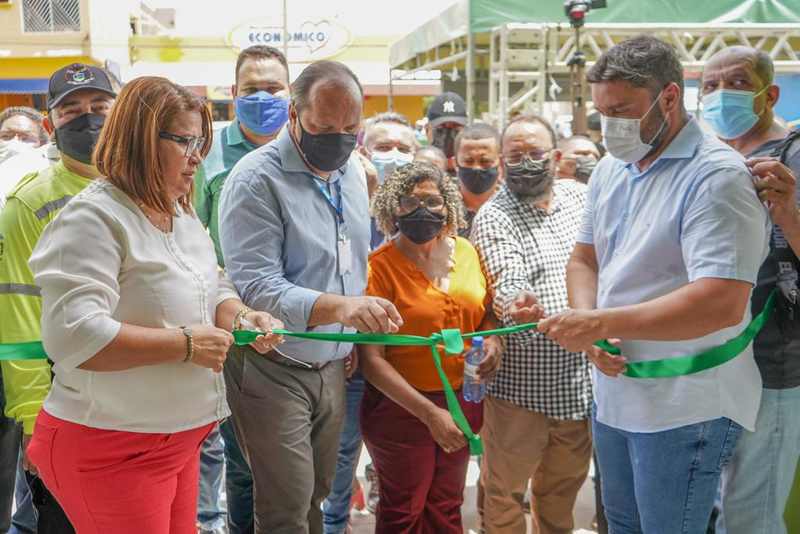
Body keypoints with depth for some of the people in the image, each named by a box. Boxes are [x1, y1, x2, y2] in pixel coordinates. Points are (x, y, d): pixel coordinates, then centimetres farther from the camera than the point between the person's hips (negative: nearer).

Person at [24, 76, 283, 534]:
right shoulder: (93, 218, -18)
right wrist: (185, 343, -24)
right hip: (111, 447, -8)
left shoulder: (182, 215, 10)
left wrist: (239, 317, -6)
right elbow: (71, 336, -29)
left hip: (180, 437, 8)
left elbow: (212, 290, 17)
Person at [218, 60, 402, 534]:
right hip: (273, 371, -6)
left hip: (333, 367, 6)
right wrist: (337, 306, -39)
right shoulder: (256, 180, -17)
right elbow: (256, 287, -25)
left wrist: (362, 315, 7)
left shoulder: (353, 171, 7)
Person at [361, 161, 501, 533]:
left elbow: (487, 311, 15)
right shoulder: (380, 266, -15)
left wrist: (492, 339, -8)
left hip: (464, 401, 5)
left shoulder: (466, 251, 0)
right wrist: (430, 413, -21)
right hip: (402, 408, -4)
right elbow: (371, 359, -16)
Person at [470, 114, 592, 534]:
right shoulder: (493, 218, -8)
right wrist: (522, 306, -44)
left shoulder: (581, 197, 8)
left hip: (581, 379, 5)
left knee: (562, 491, 20)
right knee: (505, 492, 6)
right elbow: (507, 284, -23)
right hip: (522, 384, -4)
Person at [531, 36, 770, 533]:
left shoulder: (717, 175, -18)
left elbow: (722, 302, -27)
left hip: (684, 409, -7)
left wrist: (602, 322, -26)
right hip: (615, 391, 7)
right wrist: (589, 332, -7)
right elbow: (584, 258, 13)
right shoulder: (610, 168, 7)